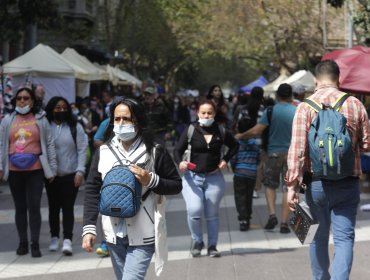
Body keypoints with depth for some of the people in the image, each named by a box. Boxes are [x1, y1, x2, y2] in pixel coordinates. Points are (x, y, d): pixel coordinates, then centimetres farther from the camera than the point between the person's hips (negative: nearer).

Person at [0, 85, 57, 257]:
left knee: (34, 206, -4)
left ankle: (35, 244, 1)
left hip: (35, 170, -2)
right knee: (20, 207, 9)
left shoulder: (40, 120, 2)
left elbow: (49, 144, 3)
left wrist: (52, 168, 0)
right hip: (14, 171, 2)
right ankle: (23, 242, 17)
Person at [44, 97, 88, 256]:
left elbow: (82, 150, -2)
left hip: (71, 175, -1)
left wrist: (80, 171, -10)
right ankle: (54, 238, 22)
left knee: (68, 208, -4)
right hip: (52, 176, 2)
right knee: (53, 207, 11)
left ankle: (67, 240, -7)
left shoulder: (75, 127, 0)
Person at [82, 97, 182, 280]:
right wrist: (89, 228, -3)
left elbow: (176, 185, 1)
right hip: (114, 234, 4)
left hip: (143, 235, -4)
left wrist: (151, 180, -16)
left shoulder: (155, 152, -4)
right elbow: (92, 191, 5)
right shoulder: (103, 152, 4)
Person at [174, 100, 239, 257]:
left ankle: (212, 246, 19)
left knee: (212, 214, 7)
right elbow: (178, 150, -2)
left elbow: (234, 146, 18)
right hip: (192, 177, -2)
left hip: (214, 178, 2)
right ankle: (197, 242, 8)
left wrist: (225, 160, 4)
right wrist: (180, 162, -22)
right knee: (194, 211, -15)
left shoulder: (221, 132, 1)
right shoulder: (191, 130, -5)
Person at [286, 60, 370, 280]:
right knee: (344, 238, 0)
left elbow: (297, 149, -11)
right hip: (349, 183, 0)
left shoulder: (306, 107, -6)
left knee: (319, 237, 16)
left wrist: (293, 185, -10)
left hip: (317, 183, 0)